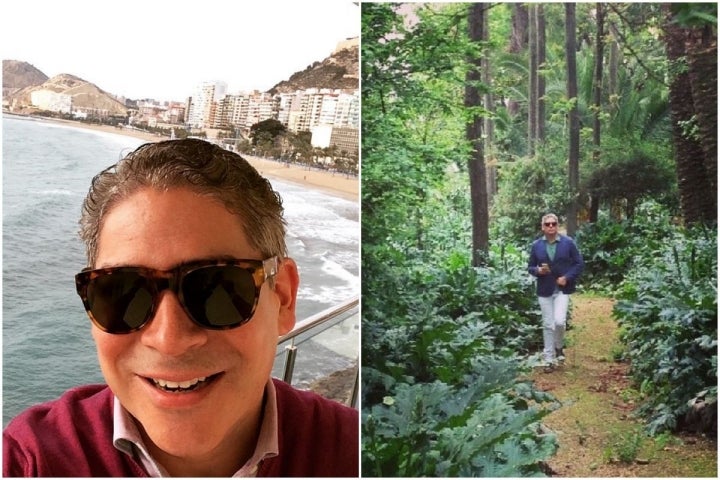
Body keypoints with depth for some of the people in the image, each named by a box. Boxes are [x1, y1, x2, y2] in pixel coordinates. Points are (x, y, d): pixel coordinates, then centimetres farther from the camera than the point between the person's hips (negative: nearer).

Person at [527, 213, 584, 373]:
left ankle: (559, 347, 14)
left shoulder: (568, 243, -2)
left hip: (562, 289, -2)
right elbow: (530, 267, 9)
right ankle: (549, 359, 14)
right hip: (544, 290, 2)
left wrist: (567, 277, -12)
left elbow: (579, 264, 0)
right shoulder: (536, 245, 3)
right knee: (548, 325, 5)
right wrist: (538, 270, -14)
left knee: (559, 321, -16)